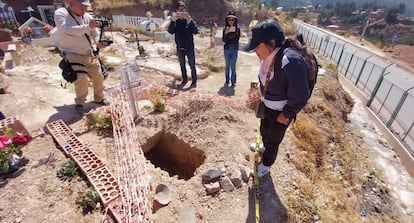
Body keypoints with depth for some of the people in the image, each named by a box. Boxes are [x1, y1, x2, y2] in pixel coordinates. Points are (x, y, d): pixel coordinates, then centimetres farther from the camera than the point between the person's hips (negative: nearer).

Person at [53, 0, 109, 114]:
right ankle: (79, 103, 3)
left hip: (89, 53, 5)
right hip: (72, 54, -5)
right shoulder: (60, 13, -12)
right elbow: (69, 30, -29)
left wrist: (99, 42, -23)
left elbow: (96, 34, 0)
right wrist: (88, 26, -40)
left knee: (98, 77, 8)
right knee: (81, 78, -20)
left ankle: (99, 99, 31)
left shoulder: (87, 16, 0)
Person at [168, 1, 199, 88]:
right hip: (179, 48, 3)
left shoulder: (189, 20, -4)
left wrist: (190, 21, -29)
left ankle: (194, 81, 16)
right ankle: (184, 80, 32)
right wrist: (173, 21, -27)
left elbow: (196, 31, -18)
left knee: (192, 66, 3)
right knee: (182, 66, 15)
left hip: (189, 48, -3)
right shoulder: (175, 21, 1)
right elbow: (170, 31, -13)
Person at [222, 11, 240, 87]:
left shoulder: (237, 28, -2)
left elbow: (237, 39, -5)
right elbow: (223, 40, -5)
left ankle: (233, 81, 5)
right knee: (227, 65, 10)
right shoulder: (225, 29, 0)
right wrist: (226, 33, -19)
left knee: (233, 66, -2)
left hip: (235, 49, -1)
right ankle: (227, 80, 20)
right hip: (227, 49, 2)